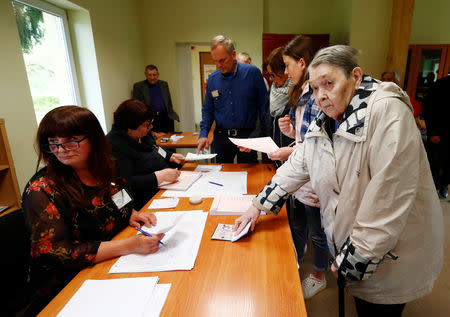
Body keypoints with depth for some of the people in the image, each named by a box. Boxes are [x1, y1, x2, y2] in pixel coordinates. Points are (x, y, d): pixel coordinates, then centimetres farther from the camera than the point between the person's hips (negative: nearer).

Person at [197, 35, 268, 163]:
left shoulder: (252, 72, -6)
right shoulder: (212, 79, 3)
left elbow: (263, 105, -3)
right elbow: (207, 110, 9)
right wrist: (203, 134, -5)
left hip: (248, 136, -2)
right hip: (221, 137, 2)